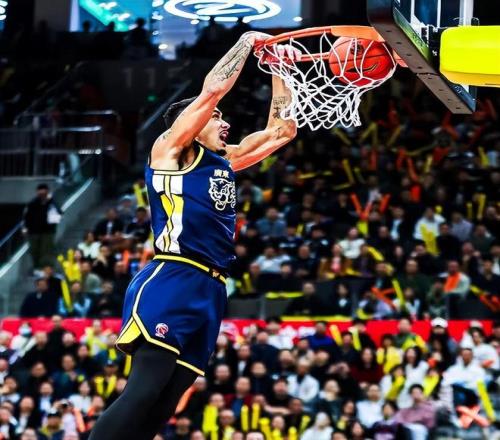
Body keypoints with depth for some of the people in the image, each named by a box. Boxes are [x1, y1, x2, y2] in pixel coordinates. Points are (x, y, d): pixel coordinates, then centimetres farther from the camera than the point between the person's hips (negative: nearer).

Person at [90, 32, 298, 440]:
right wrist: (249, 40, 7)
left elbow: (282, 130, 32)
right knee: (144, 391, -24)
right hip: (171, 284, -8)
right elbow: (213, 88, -5)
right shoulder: (170, 149, 5)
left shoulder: (224, 161, 26)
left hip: (209, 292, 8)